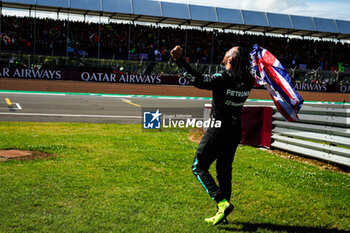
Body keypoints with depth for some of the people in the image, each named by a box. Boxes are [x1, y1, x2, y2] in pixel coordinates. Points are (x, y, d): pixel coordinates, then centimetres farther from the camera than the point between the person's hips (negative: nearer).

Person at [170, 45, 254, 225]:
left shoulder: (223, 79, -21)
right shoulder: (248, 81, -1)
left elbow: (198, 80, -30)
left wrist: (180, 61, -29)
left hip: (218, 131, -7)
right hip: (235, 131, 7)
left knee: (199, 167, 5)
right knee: (224, 170, 16)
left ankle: (222, 202, -9)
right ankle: (222, 214, 21)